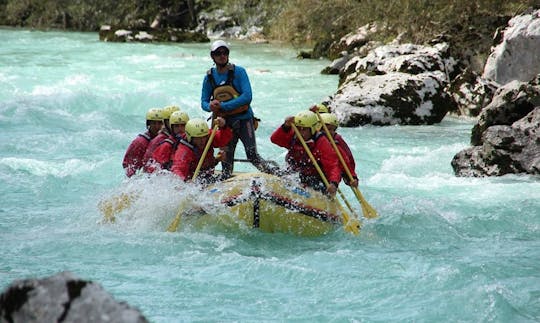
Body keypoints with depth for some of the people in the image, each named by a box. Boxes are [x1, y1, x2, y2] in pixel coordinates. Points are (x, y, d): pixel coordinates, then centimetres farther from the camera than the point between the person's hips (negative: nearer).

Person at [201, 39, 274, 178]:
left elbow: (247, 97, -17)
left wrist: (222, 106, -21)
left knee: (252, 156, -12)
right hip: (225, 123, 3)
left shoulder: (239, 72, -8)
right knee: (226, 161, 6)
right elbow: (204, 102, 7)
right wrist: (211, 106, -19)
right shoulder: (209, 77, 3)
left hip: (243, 119, -3)